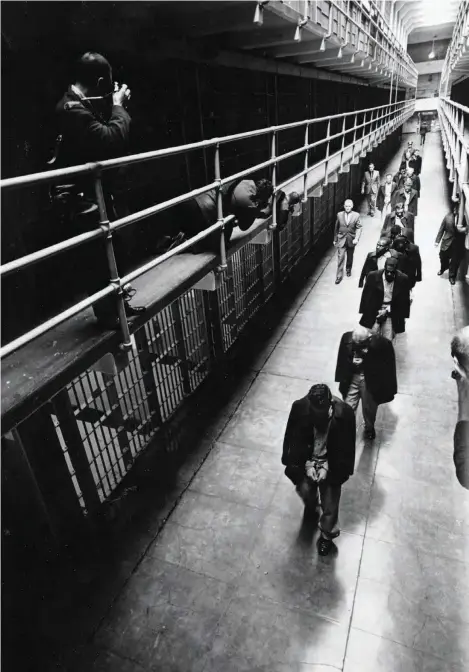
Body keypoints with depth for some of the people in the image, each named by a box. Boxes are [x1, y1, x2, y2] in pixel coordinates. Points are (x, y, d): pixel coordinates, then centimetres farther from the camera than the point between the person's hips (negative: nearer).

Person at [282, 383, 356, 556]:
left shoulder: (344, 413, -27)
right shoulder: (299, 407, -25)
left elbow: (345, 448, -13)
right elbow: (294, 440, -11)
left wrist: (326, 466, -19)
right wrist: (307, 464, -17)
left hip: (331, 463, -1)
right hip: (306, 460, 1)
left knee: (330, 501, 5)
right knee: (304, 490, 0)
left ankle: (327, 534, 34)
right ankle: (311, 505, 38)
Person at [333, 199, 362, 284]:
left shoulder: (356, 215, -5)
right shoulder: (339, 215, -2)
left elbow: (359, 228, -7)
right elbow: (336, 228, 6)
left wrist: (356, 238, -20)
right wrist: (335, 239, 9)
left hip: (351, 240, 1)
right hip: (341, 239, 0)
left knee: (350, 257, 16)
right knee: (340, 257, -7)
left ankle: (348, 270, 42)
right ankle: (339, 275, -2)